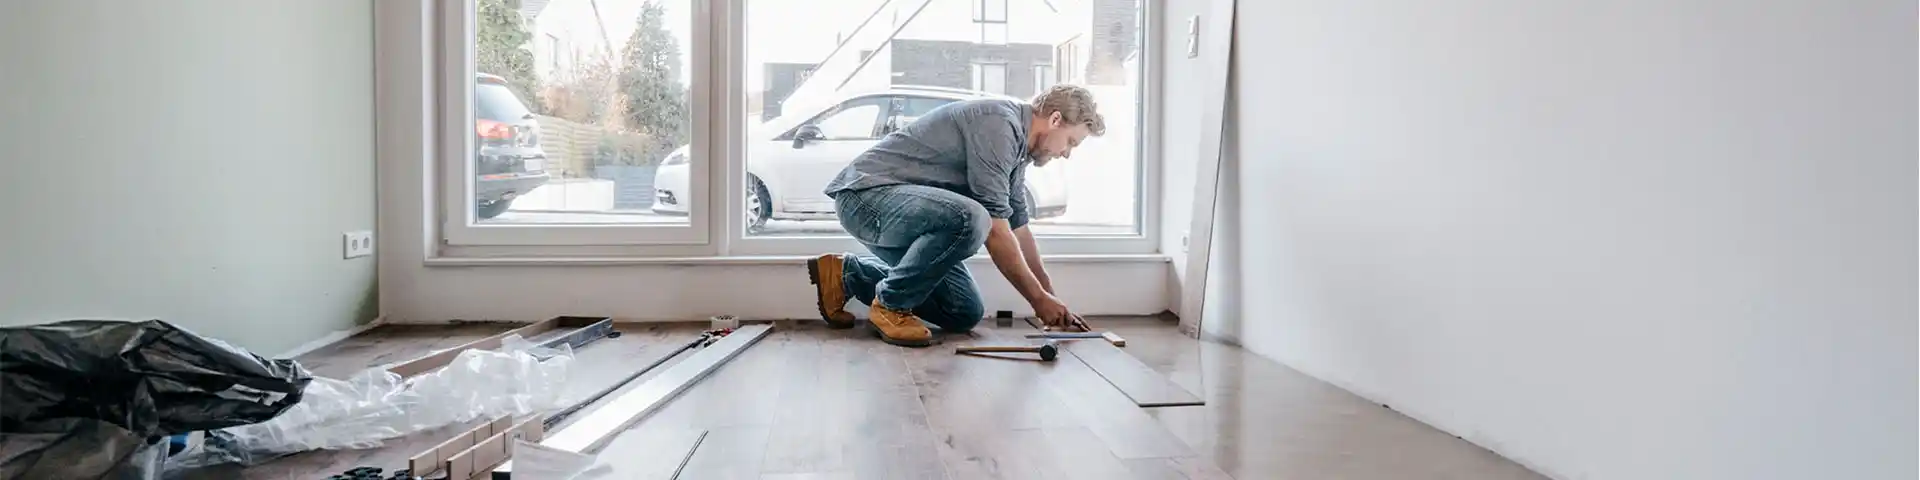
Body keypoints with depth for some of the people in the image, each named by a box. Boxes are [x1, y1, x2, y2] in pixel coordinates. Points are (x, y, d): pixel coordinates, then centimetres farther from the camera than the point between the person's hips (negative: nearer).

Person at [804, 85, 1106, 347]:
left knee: (965, 314, 5)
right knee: (968, 218, -36)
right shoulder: (999, 122, -19)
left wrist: (1050, 300, 22)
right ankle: (890, 305, -12)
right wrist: (1039, 299, -11)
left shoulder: (1015, 144, 12)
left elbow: (1019, 230, 21)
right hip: (867, 192, -10)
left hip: (904, 209, 10)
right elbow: (995, 232, -20)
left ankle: (847, 274, 15)